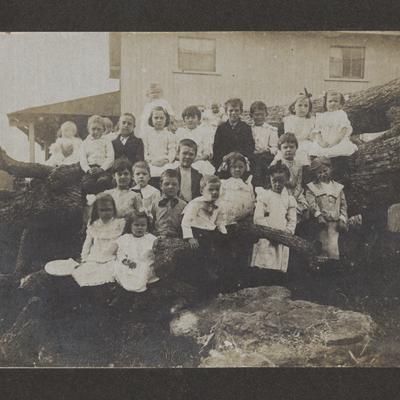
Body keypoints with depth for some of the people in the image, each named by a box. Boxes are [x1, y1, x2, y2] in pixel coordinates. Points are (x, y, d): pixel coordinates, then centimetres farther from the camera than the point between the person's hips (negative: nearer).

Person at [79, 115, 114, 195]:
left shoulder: (106, 142, 19)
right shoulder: (85, 143, 23)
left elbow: (110, 158, 5)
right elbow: (82, 159, 10)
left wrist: (102, 168, -12)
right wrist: (88, 170, -11)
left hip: (103, 168, -1)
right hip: (89, 169, 1)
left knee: (102, 182, -37)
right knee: (86, 184, -33)